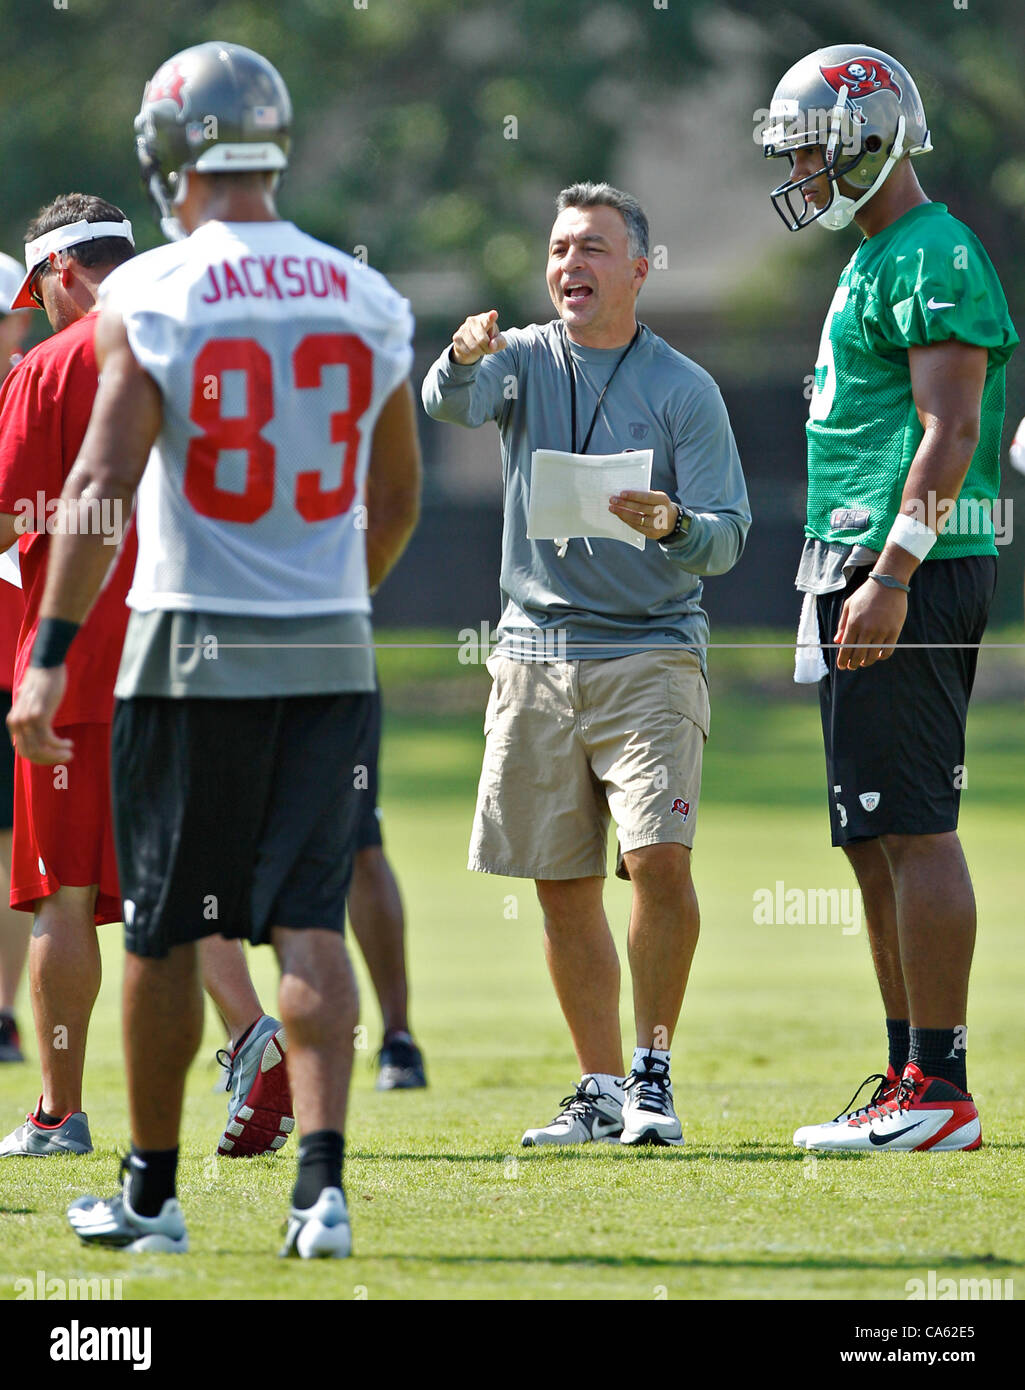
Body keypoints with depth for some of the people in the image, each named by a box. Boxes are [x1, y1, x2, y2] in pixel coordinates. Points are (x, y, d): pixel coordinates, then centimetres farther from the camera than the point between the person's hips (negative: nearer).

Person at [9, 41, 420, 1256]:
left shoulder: (150, 300, -8)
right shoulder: (367, 304, 5)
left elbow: (102, 485, -14)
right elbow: (396, 500, 14)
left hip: (194, 644, -3)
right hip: (329, 653, 3)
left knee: (163, 928, 8)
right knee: (309, 922, 1)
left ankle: (151, 1190, 18)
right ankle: (321, 1180, -12)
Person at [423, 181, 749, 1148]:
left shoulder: (683, 388, 0)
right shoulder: (524, 361, 6)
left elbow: (726, 535, -4)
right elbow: (452, 404, -16)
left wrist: (671, 526, -26)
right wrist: (463, 358, -39)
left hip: (650, 652, -3)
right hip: (536, 654, 3)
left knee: (658, 860, -17)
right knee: (563, 884, 5)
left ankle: (653, 1072, -2)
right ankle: (601, 1091, 15)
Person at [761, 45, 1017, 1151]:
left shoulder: (934, 260, -12)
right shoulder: (873, 261, 20)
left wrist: (891, 578, -25)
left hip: (912, 566, -11)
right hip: (861, 566, 11)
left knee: (914, 829, -10)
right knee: (876, 838, 12)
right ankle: (913, 1080, 16)